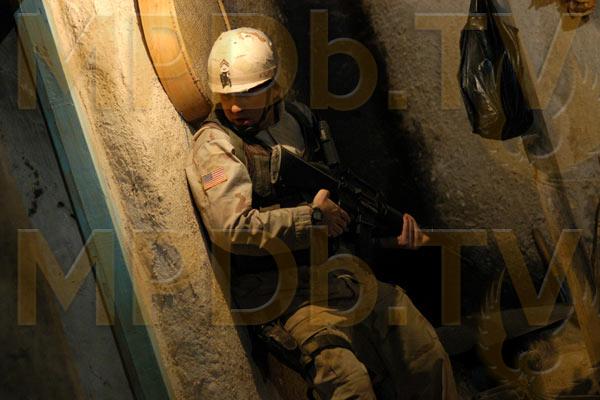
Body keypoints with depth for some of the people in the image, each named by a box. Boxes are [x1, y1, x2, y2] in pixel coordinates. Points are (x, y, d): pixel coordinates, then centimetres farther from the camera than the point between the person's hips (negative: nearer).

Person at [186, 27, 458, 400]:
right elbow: (232, 227, -22)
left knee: (427, 355, 1)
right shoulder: (215, 144, -8)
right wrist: (313, 217, -15)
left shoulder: (298, 118, 12)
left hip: (340, 268, 7)